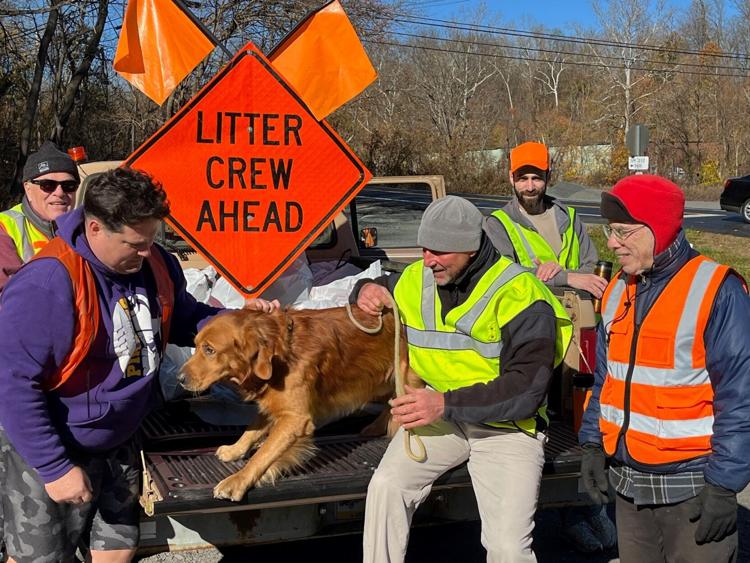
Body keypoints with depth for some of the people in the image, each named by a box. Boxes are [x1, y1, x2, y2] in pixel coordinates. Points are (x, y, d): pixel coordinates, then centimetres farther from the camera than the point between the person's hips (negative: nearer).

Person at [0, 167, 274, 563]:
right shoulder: (47, 283, -29)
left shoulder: (156, 263, -7)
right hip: (49, 450, -6)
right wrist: (55, 467, -24)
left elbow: (185, 319, 10)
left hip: (119, 444, 7)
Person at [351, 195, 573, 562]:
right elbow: (384, 289, 24)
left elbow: (528, 387, -23)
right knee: (386, 486, -20)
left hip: (506, 424, -4)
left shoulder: (518, 294, -18)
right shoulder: (416, 279, 1)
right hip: (439, 412, 5)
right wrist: (366, 291, -3)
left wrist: (447, 404, -31)